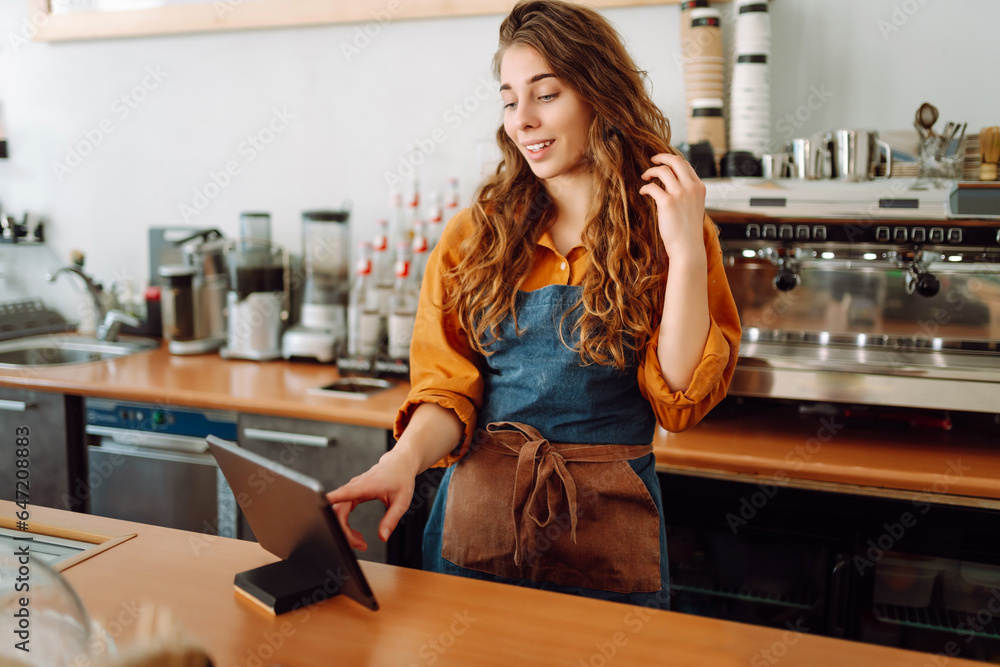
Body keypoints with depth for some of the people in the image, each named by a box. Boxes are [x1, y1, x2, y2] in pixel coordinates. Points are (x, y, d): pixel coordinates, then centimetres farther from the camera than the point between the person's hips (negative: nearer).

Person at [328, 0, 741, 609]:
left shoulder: (669, 232, -2)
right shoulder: (475, 235, 2)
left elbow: (680, 398, -10)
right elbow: (447, 384, -3)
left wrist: (685, 251, -17)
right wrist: (405, 459, -22)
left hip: (606, 517, -1)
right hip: (477, 510, 2)